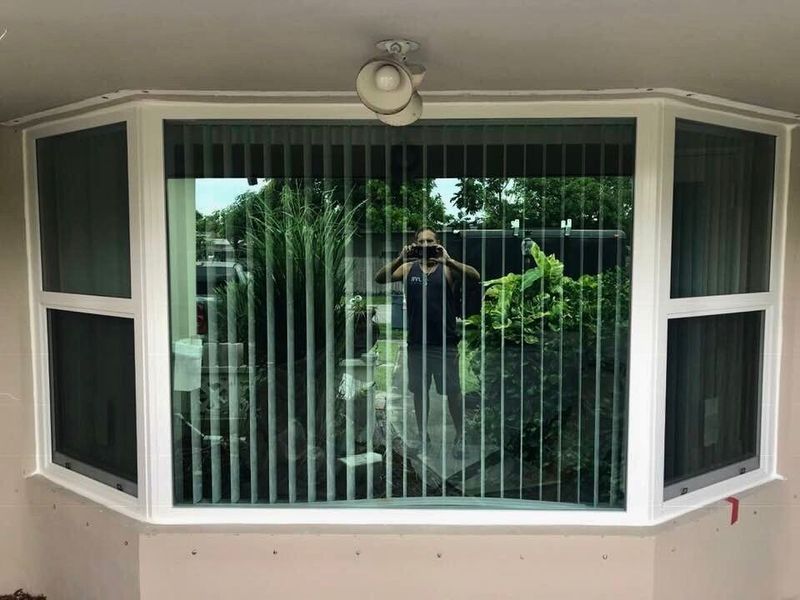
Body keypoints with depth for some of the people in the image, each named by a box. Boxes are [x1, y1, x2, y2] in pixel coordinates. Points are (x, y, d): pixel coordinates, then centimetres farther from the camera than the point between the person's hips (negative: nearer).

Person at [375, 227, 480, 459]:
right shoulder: (408, 268, 5)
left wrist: (448, 260, -31)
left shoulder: (447, 268, -2)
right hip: (417, 342, 3)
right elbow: (380, 278, -8)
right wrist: (399, 259, -24)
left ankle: (460, 436, 18)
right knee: (419, 390, 13)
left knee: (452, 391, 3)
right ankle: (422, 434, 28)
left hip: (445, 343, -2)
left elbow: (475, 276, -18)